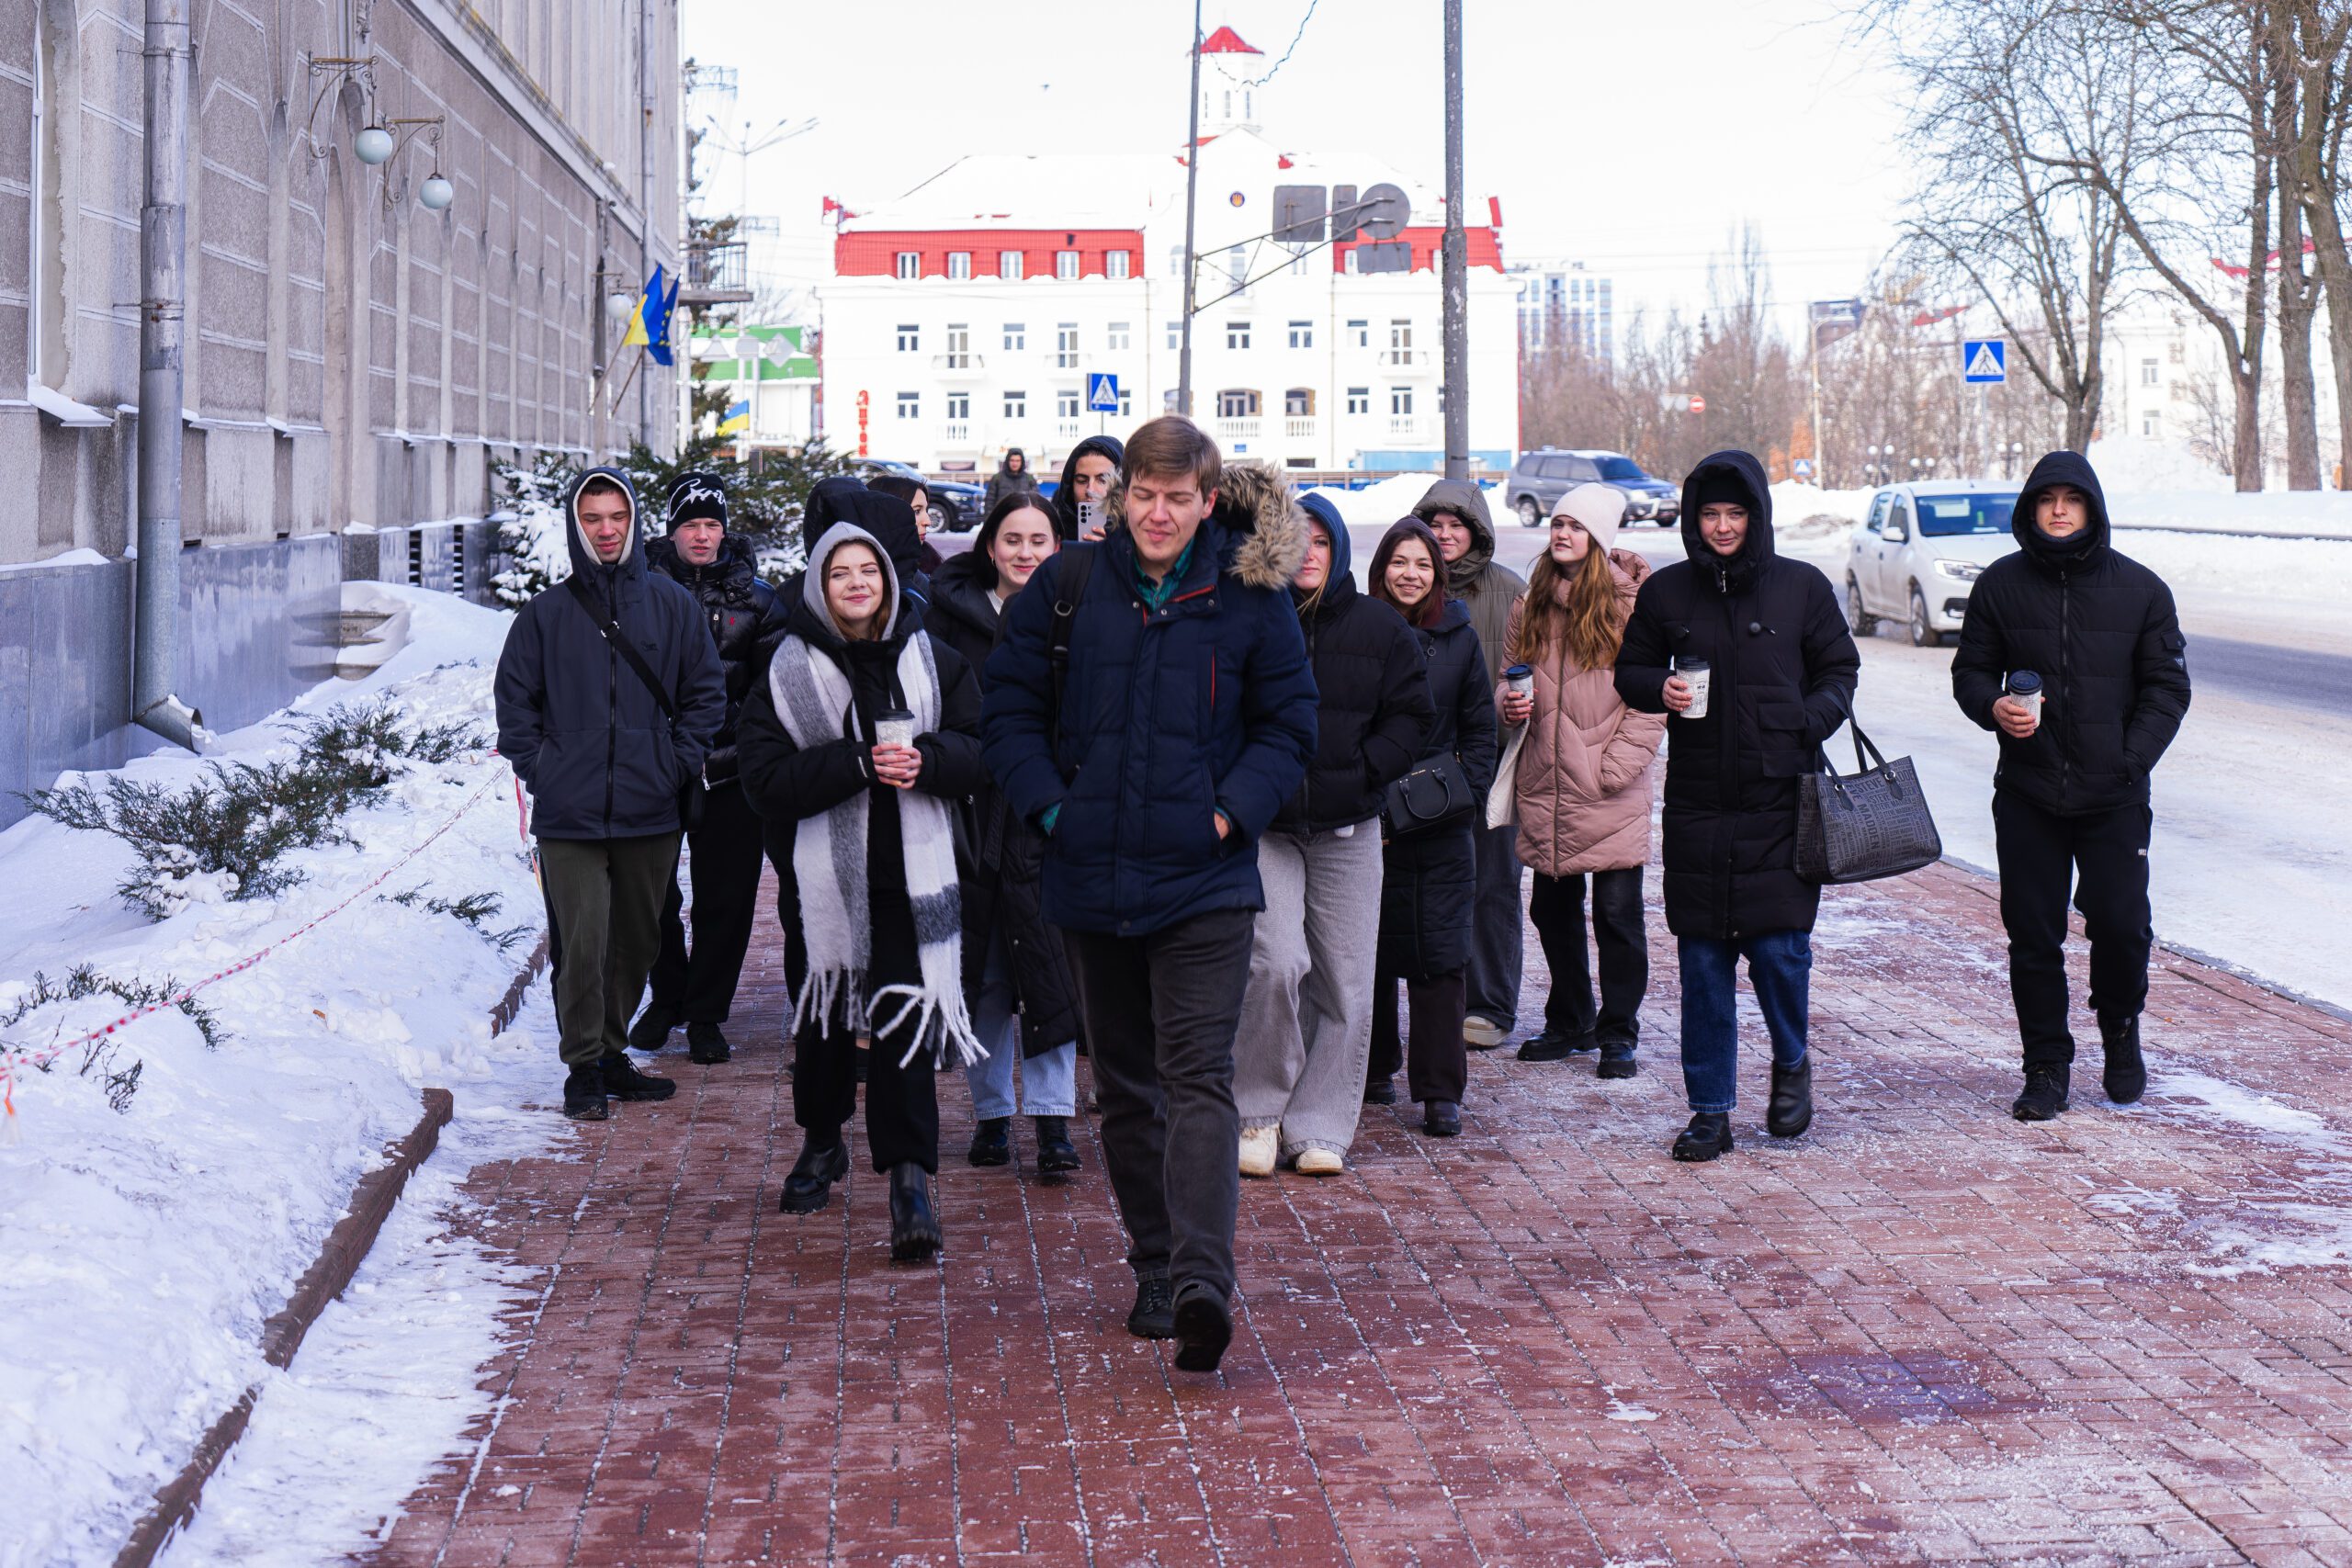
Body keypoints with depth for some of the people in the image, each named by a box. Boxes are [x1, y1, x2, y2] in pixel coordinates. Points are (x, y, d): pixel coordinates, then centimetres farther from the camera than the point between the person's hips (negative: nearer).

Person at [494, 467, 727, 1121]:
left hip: (650, 814, 2)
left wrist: (677, 763, -1)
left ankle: (612, 1053, 26)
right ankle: (583, 1067, 6)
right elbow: (514, 700, 8)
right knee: (580, 944, -5)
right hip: (569, 817, -2)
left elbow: (706, 694, 9)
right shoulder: (545, 614, 3)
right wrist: (539, 769, -2)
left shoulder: (673, 605, 5)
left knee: (638, 939, 11)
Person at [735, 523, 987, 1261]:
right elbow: (767, 779, -9)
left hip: (911, 875, 0)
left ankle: (910, 1180, -9)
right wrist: (861, 763, -19)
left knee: (906, 1022, -9)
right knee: (821, 1014, 13)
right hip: (823, 876, 0)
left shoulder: (931, 661, 7)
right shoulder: (787, 673, 0)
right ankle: (822, 1143, 37)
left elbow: (978, 750, 6)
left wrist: (923, 758, -15)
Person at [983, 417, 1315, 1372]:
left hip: (1205, 880, -3)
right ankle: (1155, 1267, 24)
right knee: (1125, 1083, 12)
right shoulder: (1066, 587, 4)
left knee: (1198, 1078, -13)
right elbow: (1011, 708, 8)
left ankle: (1201, 1279, -22)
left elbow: (1288, 725, 6)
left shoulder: (1251, 596, 0)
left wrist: (1231, 811, -7)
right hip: (1091, 880, 3)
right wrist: (1050, 807, -5)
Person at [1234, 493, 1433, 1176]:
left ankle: (1319, 1126, 14)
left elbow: (1409, 716, 7)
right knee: (1276, 962, -17)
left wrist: (1360, 773, -7)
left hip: (1347, 829, 3)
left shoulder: (1380, 627, 7)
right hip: (1264, 827, -3)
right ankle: (1258, 1111, 2)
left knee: (1344, 983, 3)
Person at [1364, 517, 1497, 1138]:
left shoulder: (1459, 639, 6)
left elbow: (1480, 731, 11)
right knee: (1371, 946, 9)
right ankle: (1375, 1065, 26)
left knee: (1440, 953, -4)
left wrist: (1468, 796, -1)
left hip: (1440, 823, 0)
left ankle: (1440, 1090, -2)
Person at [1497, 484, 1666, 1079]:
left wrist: (1616, 767, -12)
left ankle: (1618, 1033, 9)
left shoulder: (1632, 605, -4)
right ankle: (1569, 1022, 26)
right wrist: (1509, 704, -1)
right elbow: (1513, 677, 22)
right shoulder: (1532, 605, 11)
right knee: (1552, 908, 11)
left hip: (1611, 792, -5)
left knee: (1616, 913, -2)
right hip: (1545, 785, 5)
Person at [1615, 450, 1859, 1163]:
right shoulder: (1666, 592, 6)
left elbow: (1839, 668, 11)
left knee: (1780, 945, -7)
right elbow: (1629, 670, 15)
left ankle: (1792, 1064, 23)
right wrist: (1658, 689, -8)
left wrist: (1815, 718, -9)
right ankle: (1710, 1109, 13)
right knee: (1702, 961, 4)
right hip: (1696, 803, 2)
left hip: (1781, 799, -1)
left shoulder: (1801, 587, 3)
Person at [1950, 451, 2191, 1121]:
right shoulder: (2000, 586, 3)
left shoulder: (2140, 589, 1)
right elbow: (1971, 670, 11)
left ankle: (2121, 1038, 24)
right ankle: (2046, 1066, 14)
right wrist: (1993, 707, -11)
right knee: (2032, 934, 2)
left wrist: (2130, 760, -8)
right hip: (2027, 795, 1)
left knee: (2121, 925, -4)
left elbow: (2166, 687, 5)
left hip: (2114, 795, -1)